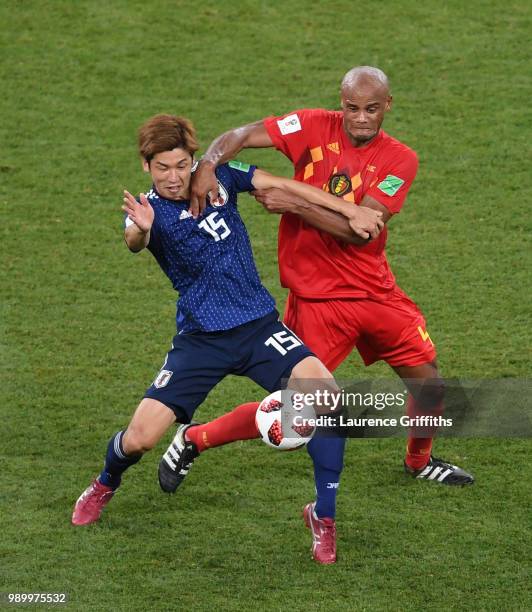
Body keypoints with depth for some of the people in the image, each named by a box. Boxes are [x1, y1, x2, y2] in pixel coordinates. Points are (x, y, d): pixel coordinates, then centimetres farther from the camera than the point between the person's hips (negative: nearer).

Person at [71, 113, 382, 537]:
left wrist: (351, 213, 0)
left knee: (327, 397, -20)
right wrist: (140, 231, -57)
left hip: (257, 322, 3)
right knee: (141, 437, -11)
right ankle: (106, 484, 25)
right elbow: (134, 243, -32)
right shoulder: (148, 210, -9)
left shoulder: (217, 177, 1)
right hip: (201, 338, -3)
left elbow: (281, 185, 5)